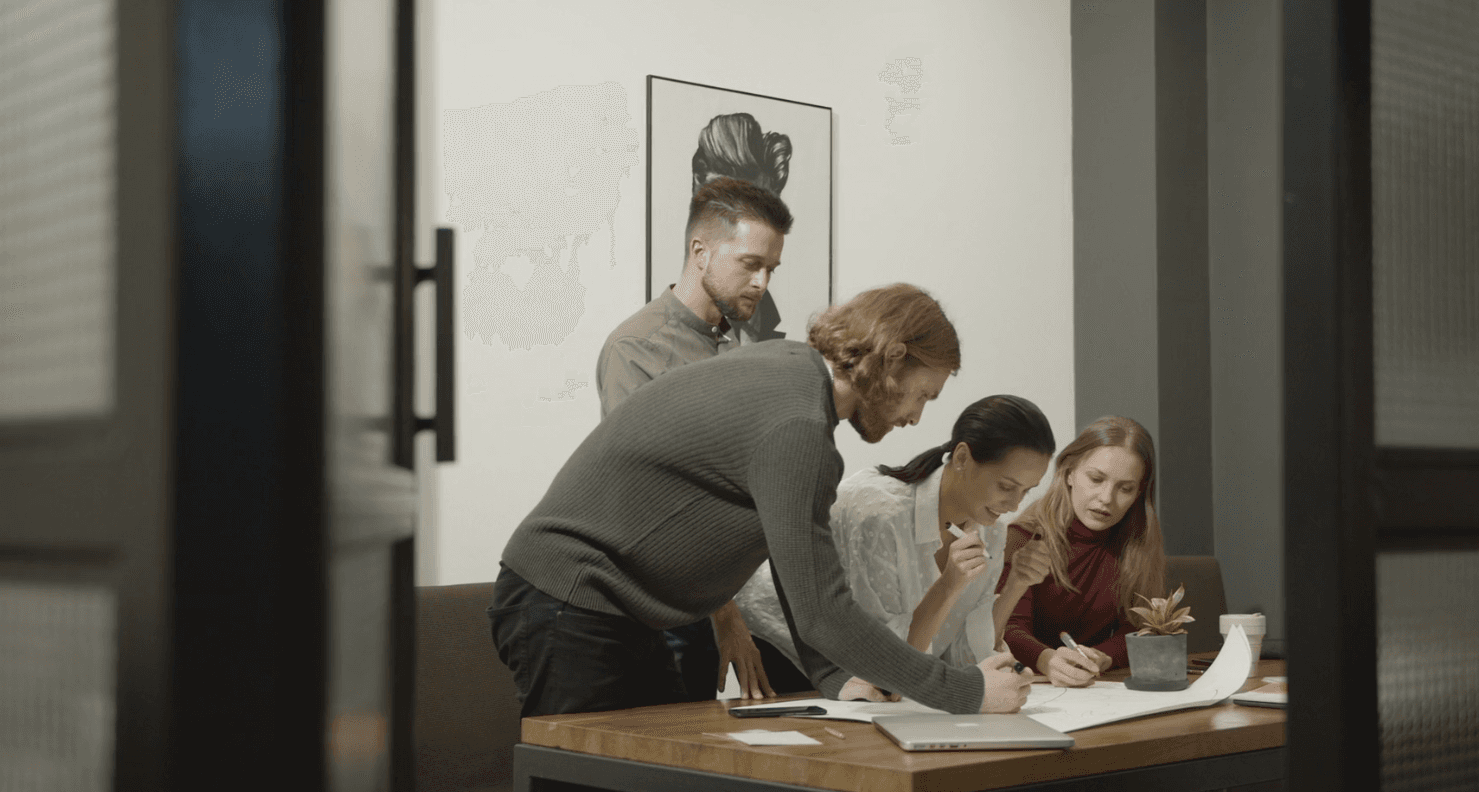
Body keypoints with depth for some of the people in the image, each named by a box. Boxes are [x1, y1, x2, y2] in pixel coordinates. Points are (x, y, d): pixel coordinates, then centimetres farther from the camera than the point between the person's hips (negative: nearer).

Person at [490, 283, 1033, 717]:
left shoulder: (791, 363, 7)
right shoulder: (795, 425, -24)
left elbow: (798, 563, 12)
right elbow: (820, 610, -24)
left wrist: (836, 678, 4)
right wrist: (966, 692, -16)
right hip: (567, 609, -10)